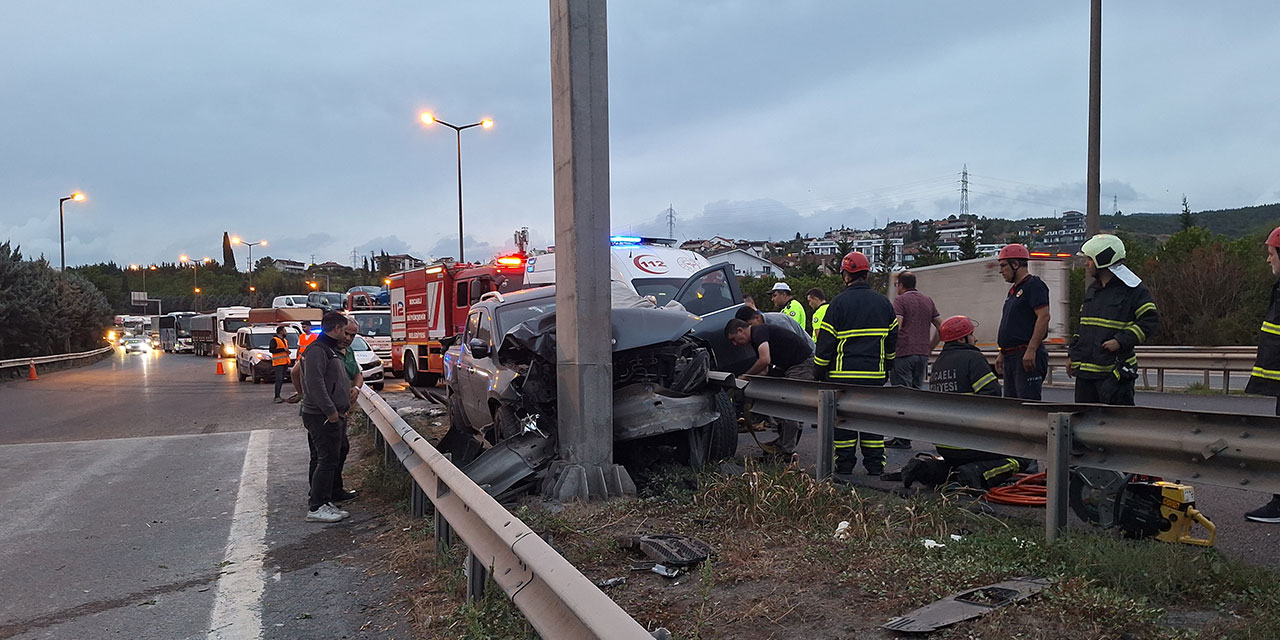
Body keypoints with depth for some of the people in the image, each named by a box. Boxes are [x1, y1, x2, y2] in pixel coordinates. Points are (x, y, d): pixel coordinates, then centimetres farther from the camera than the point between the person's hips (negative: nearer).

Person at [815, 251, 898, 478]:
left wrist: (819, 372, 3)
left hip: (844, 374, -4)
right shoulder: (883, 302, 9)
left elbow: (825, 342, -6)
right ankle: (876, 466, 15)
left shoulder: (839, 303, -7)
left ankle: (844, 468, 5)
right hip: (875, 375, 4)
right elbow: (892, 338, 17)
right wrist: (887, 368, 27)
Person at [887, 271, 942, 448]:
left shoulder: (900, 300, -4)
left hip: (904, 353, -6)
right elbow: (941, 327, 16)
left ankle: (903, 438, 0)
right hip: (922, 354, 6)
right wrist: (929, 348, 19)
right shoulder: (928, 300, 16)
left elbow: (896, 326, -16)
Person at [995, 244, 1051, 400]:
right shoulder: (1014, 290, 22)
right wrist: (1002, 353, 22)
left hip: (1028, 356, -10)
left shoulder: (1034, 285, -8)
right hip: (1011, 356, 10)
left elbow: (1043, 317, -18)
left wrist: (1031, 350, -24)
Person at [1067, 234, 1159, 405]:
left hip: (1114, 371, -7)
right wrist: (1072, 354, 17)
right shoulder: (1092, 290, 17)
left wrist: (1121, 341, -20)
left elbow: (1150, 321, -12)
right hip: (1085, 370, 8)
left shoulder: (1134, 290, -7)